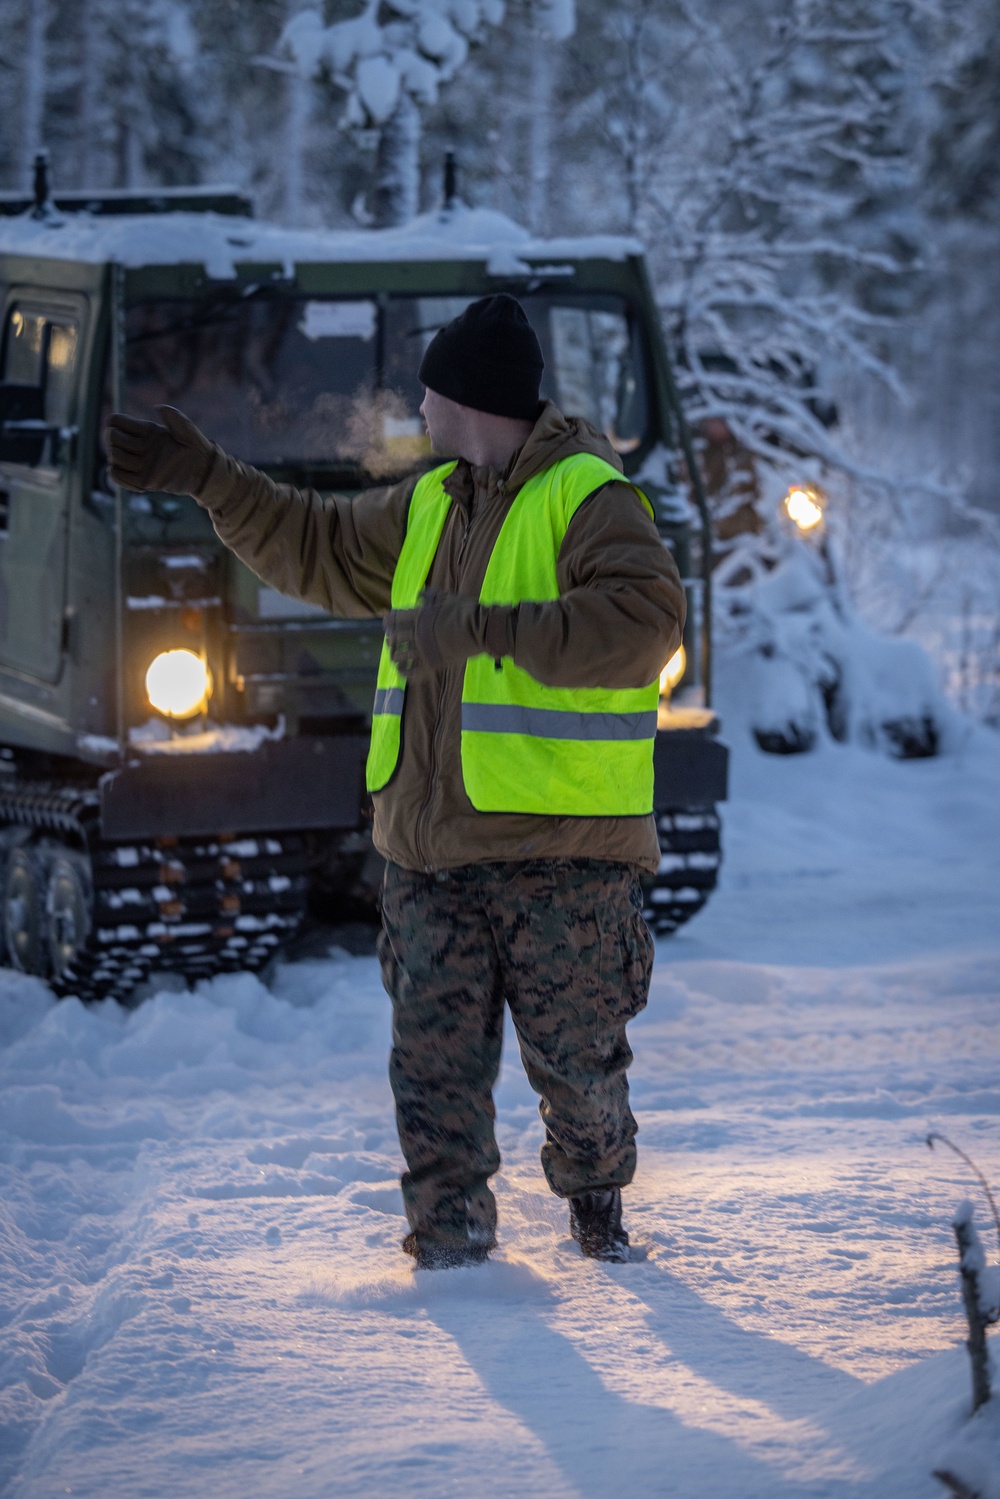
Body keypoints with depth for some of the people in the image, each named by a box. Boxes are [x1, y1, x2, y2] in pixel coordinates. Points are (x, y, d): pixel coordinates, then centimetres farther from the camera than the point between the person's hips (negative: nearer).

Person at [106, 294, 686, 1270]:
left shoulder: (587, 497, -8)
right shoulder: (427, 505, 17)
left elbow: (644, 620, -23)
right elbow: (319, 548, 31)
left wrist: (481, 631, -25)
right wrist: (210, 483, 23)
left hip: (561, 852, -6)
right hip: (431, 845, 7)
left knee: (576, 1058, 3)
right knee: (434, 1058, 3)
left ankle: (595, 1199, 27)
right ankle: (451, 1238, 12)